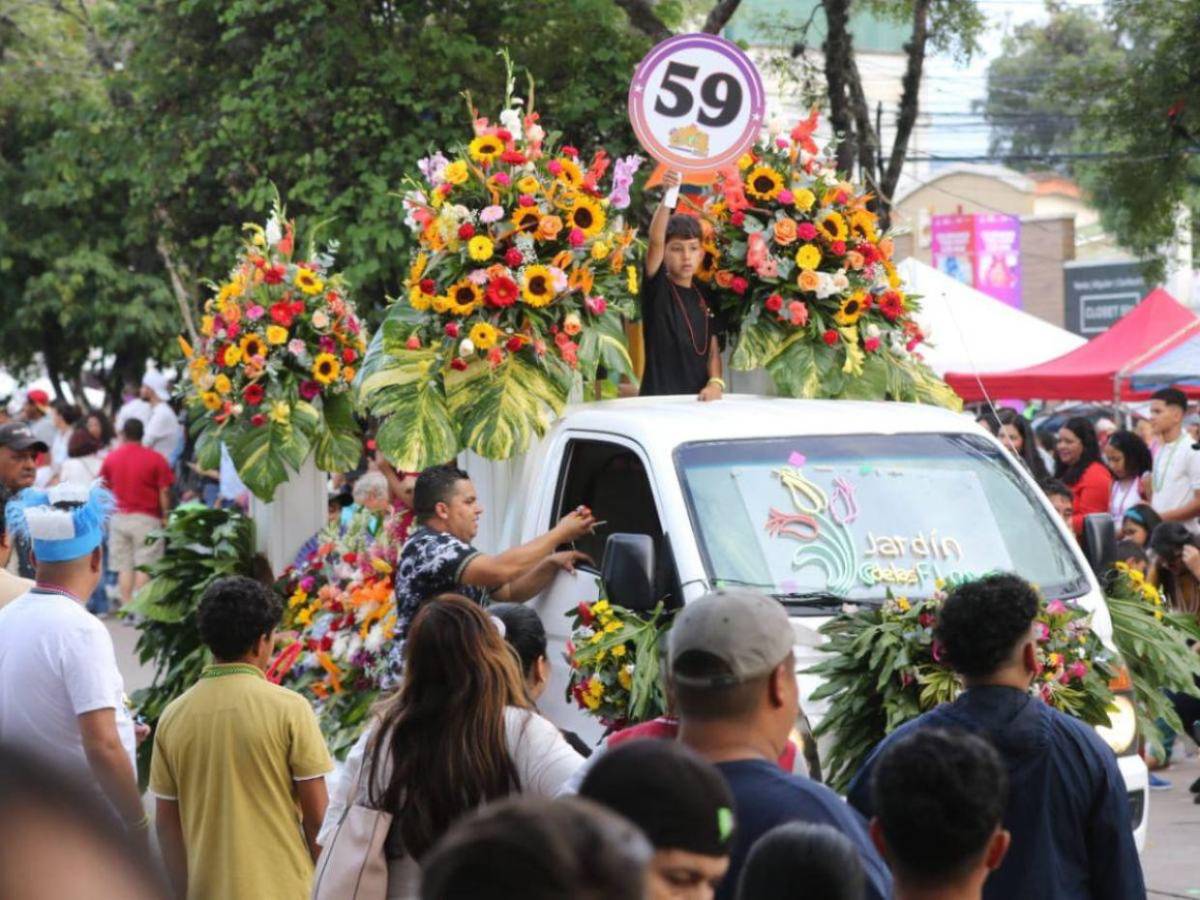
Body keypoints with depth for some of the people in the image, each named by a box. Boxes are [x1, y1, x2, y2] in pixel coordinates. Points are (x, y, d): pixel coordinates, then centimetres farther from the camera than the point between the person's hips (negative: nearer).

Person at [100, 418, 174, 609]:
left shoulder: (110, 458, 4)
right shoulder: (155, 459, -6)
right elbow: (164, 491, -7)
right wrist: (165, 516, 3)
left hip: (119, 519, 3)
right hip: (147, 519, -3)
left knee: (123, 567, 6)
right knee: (144, 566, -1)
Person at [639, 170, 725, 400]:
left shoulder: (705, 296, 11)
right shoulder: (656, 288, -3)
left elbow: (713, 349, 11)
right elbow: (655, 241, -18)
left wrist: (716, 382, -8)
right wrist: (668, 197, -31)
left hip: (697, 398, 4)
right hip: (659, 398, -4)